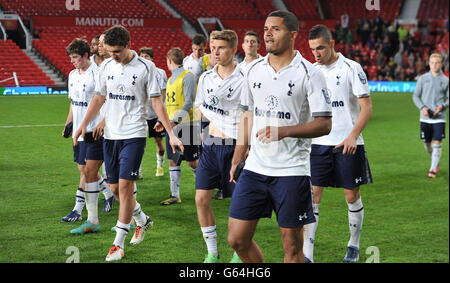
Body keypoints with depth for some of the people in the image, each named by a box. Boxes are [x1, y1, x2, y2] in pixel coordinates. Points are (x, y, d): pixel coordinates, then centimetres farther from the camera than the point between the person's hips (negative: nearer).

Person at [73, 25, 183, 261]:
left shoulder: (145, 67, -7)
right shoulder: (106, 67, 6)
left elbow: (156, 102, -5)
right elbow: (99, 98, 15)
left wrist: (171, 133, -9)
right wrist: (83, 124, 5)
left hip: (134, 134, -5)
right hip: (110, 135, 5)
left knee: (125, 185, -10)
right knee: (114, 187, 9)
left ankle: (118, 244, -2)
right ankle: (142, 220, 36)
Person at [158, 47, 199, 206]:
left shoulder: (187, 76, -9)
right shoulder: (171, 79, 17)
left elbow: (189, 102, -16)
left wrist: (176, 120, -22)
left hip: (186, 125, -8)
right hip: (172, 126, 8)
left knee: (192, 161, -2)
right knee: (173, 160, 5)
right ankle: (175, 195, 9)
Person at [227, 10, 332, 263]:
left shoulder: (309, 73, -7)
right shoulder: (255, 70, 10)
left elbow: (324, 124, -10)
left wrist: (284, 131, -23)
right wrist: (237, 159, 14)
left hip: (292, 171, -5)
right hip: (255, 167, 5)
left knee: (292, 246, 1)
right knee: (237, 239, 4)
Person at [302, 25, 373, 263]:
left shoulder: (351, 68, -6)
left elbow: (366, 107, -9)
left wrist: (353, 136, -21)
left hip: (347, 144, -3)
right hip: (318, 143, 3)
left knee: (352, 195, 7)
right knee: (312, 194, -5)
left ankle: (354, 245, 26)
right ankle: (306, 254, -4)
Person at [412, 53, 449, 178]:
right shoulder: (423, 78, 4)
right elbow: (415, 96, 7)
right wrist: (422, 107, -10)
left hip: (439, 117, -2)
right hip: (425, 117, 2)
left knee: (437, 143, -8)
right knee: (427, 143, 10)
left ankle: (433, 170, -1)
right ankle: (435, 162, 36)